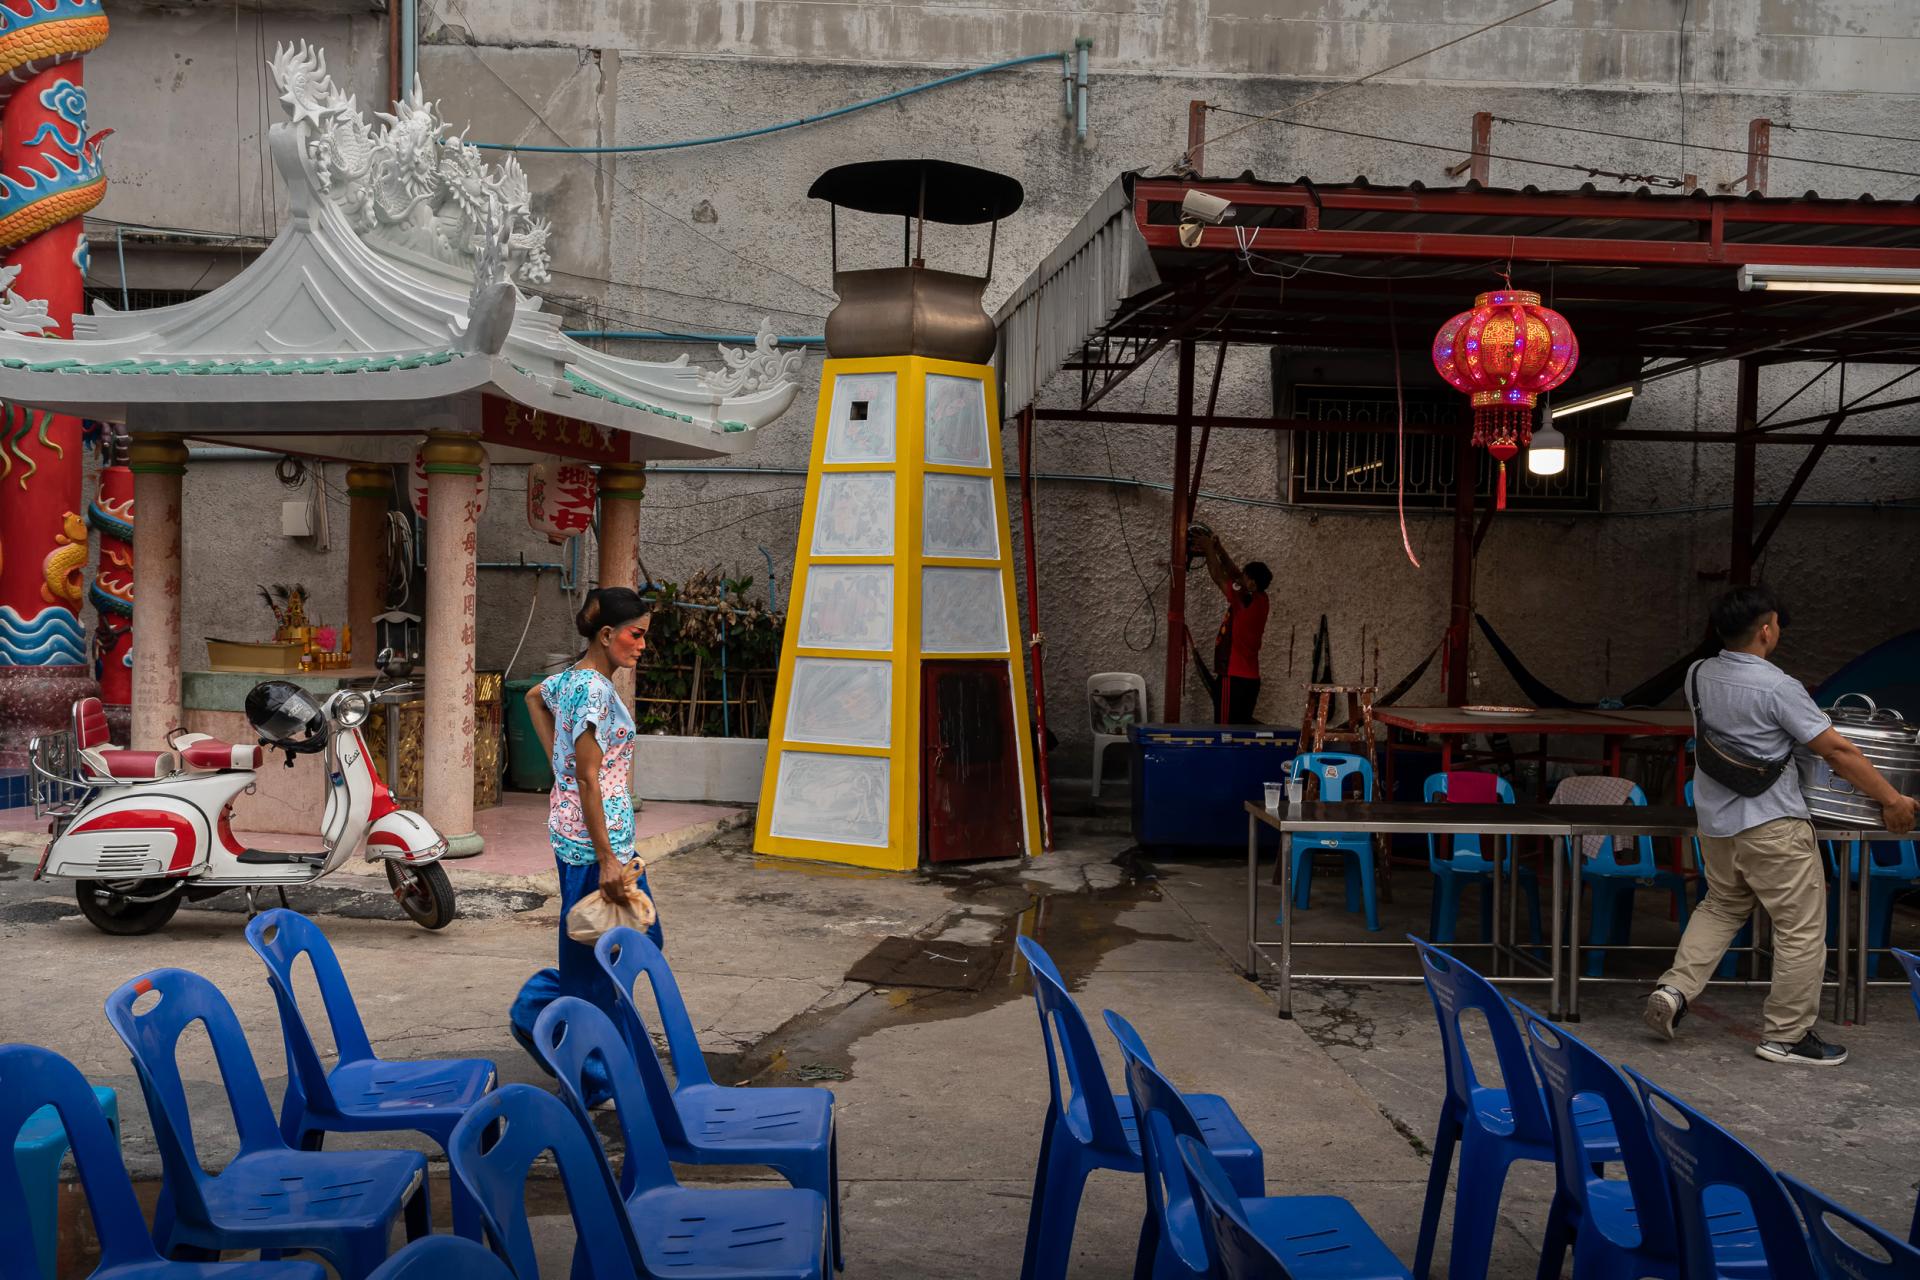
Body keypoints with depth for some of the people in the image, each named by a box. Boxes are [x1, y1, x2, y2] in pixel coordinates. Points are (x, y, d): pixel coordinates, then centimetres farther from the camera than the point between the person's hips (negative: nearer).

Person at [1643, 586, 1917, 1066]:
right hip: (1772, 826, -7)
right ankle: (1787, 1035, 10)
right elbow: (1838, 752, -14)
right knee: (1802, 929, 5)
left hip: (1716, 823, 7)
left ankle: (1674, 989, 10)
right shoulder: (1777, 688, -19)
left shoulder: (1698, 676, 3)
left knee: (1721, 908, 24)